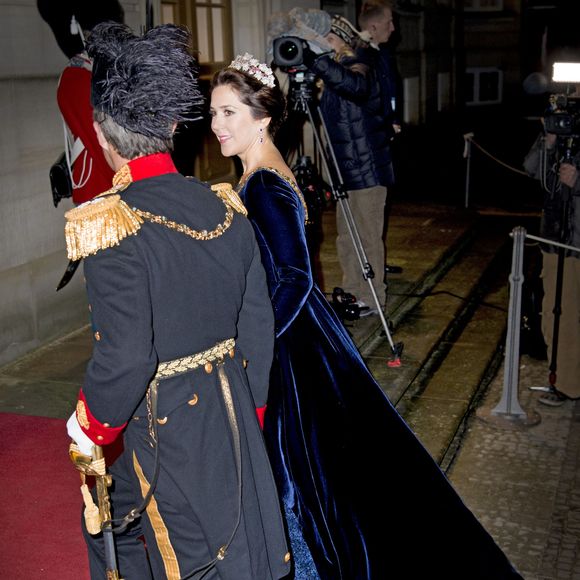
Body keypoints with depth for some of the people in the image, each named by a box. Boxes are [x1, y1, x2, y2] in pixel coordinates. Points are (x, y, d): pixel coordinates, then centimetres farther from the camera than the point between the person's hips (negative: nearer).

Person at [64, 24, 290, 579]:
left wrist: (91, 427, -6)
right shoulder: (225, 208, -4)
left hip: (157, 428, -5)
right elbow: (258, 325, 1)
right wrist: (249, 409, 14)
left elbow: (123, 358, -24)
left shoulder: (109, 227, -23)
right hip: (231, 417, 5)